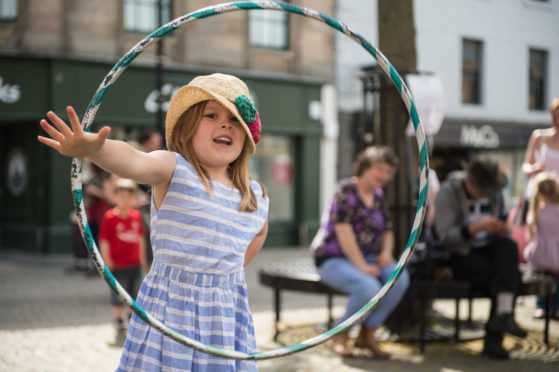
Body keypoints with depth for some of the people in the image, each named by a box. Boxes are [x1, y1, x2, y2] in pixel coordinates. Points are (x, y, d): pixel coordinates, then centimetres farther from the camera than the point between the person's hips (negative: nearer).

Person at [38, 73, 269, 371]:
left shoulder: (257, 197, 9)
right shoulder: (174, 170, -8)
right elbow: (136, 163, -31)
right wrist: (94, 148, -50)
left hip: (227, 315, 5)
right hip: (169, 310, -4)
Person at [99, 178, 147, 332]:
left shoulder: (136, 215, 2)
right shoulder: (110, 217, -12)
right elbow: (104, 241, -10)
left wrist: (142, 258, 13)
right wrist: (107, 260, -13)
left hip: (135, 263, 5)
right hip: (118, 264, -4)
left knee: (135, 291, 15)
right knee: (118, 292, 6)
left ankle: (132, 315, 35)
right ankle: (118, 319, 21)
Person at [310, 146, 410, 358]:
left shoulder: (379, 197, 13)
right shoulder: (346, 190, -10)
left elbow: (387, 231, 18)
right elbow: (343, 231, -18)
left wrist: (386, 252, -6)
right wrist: (361, 265, -23)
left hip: (367, 258, 7)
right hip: (334, 259, -7)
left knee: (400, 278, -24)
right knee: (369, 288, -35)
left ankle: (367, 334, -10)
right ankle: (341, 335, -8)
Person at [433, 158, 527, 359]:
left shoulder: (494, 193, 7)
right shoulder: (448, 193, -9)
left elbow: (500, 226, 16)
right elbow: (445, 236, -18)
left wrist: (502, 231, -9)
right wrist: (477, 228, -32)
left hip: (487, 249, 5)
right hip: (460, 257, -5)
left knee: (509, 247, -30)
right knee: (510, 275, -27)